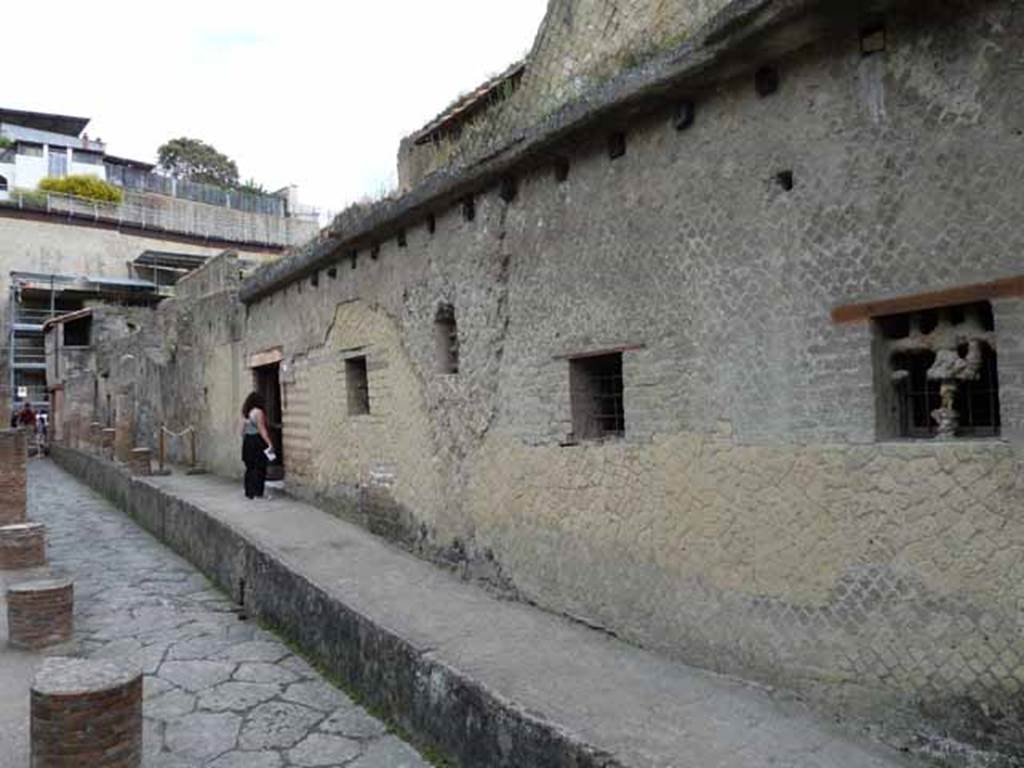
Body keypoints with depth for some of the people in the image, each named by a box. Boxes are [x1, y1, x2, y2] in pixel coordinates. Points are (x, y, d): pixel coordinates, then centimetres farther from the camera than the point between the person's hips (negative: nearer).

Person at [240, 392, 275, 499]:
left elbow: (243, 430, 14)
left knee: (250, 468, 12)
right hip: (257, 441, -7)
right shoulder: (258, 412, -12)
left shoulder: (245, 413, 10)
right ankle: (257, 493, -2)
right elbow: (262, 430, -17)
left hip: (247, 441, 7)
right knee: (259, 468, -2)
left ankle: (249, 492, 15)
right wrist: (269, 443, -18)